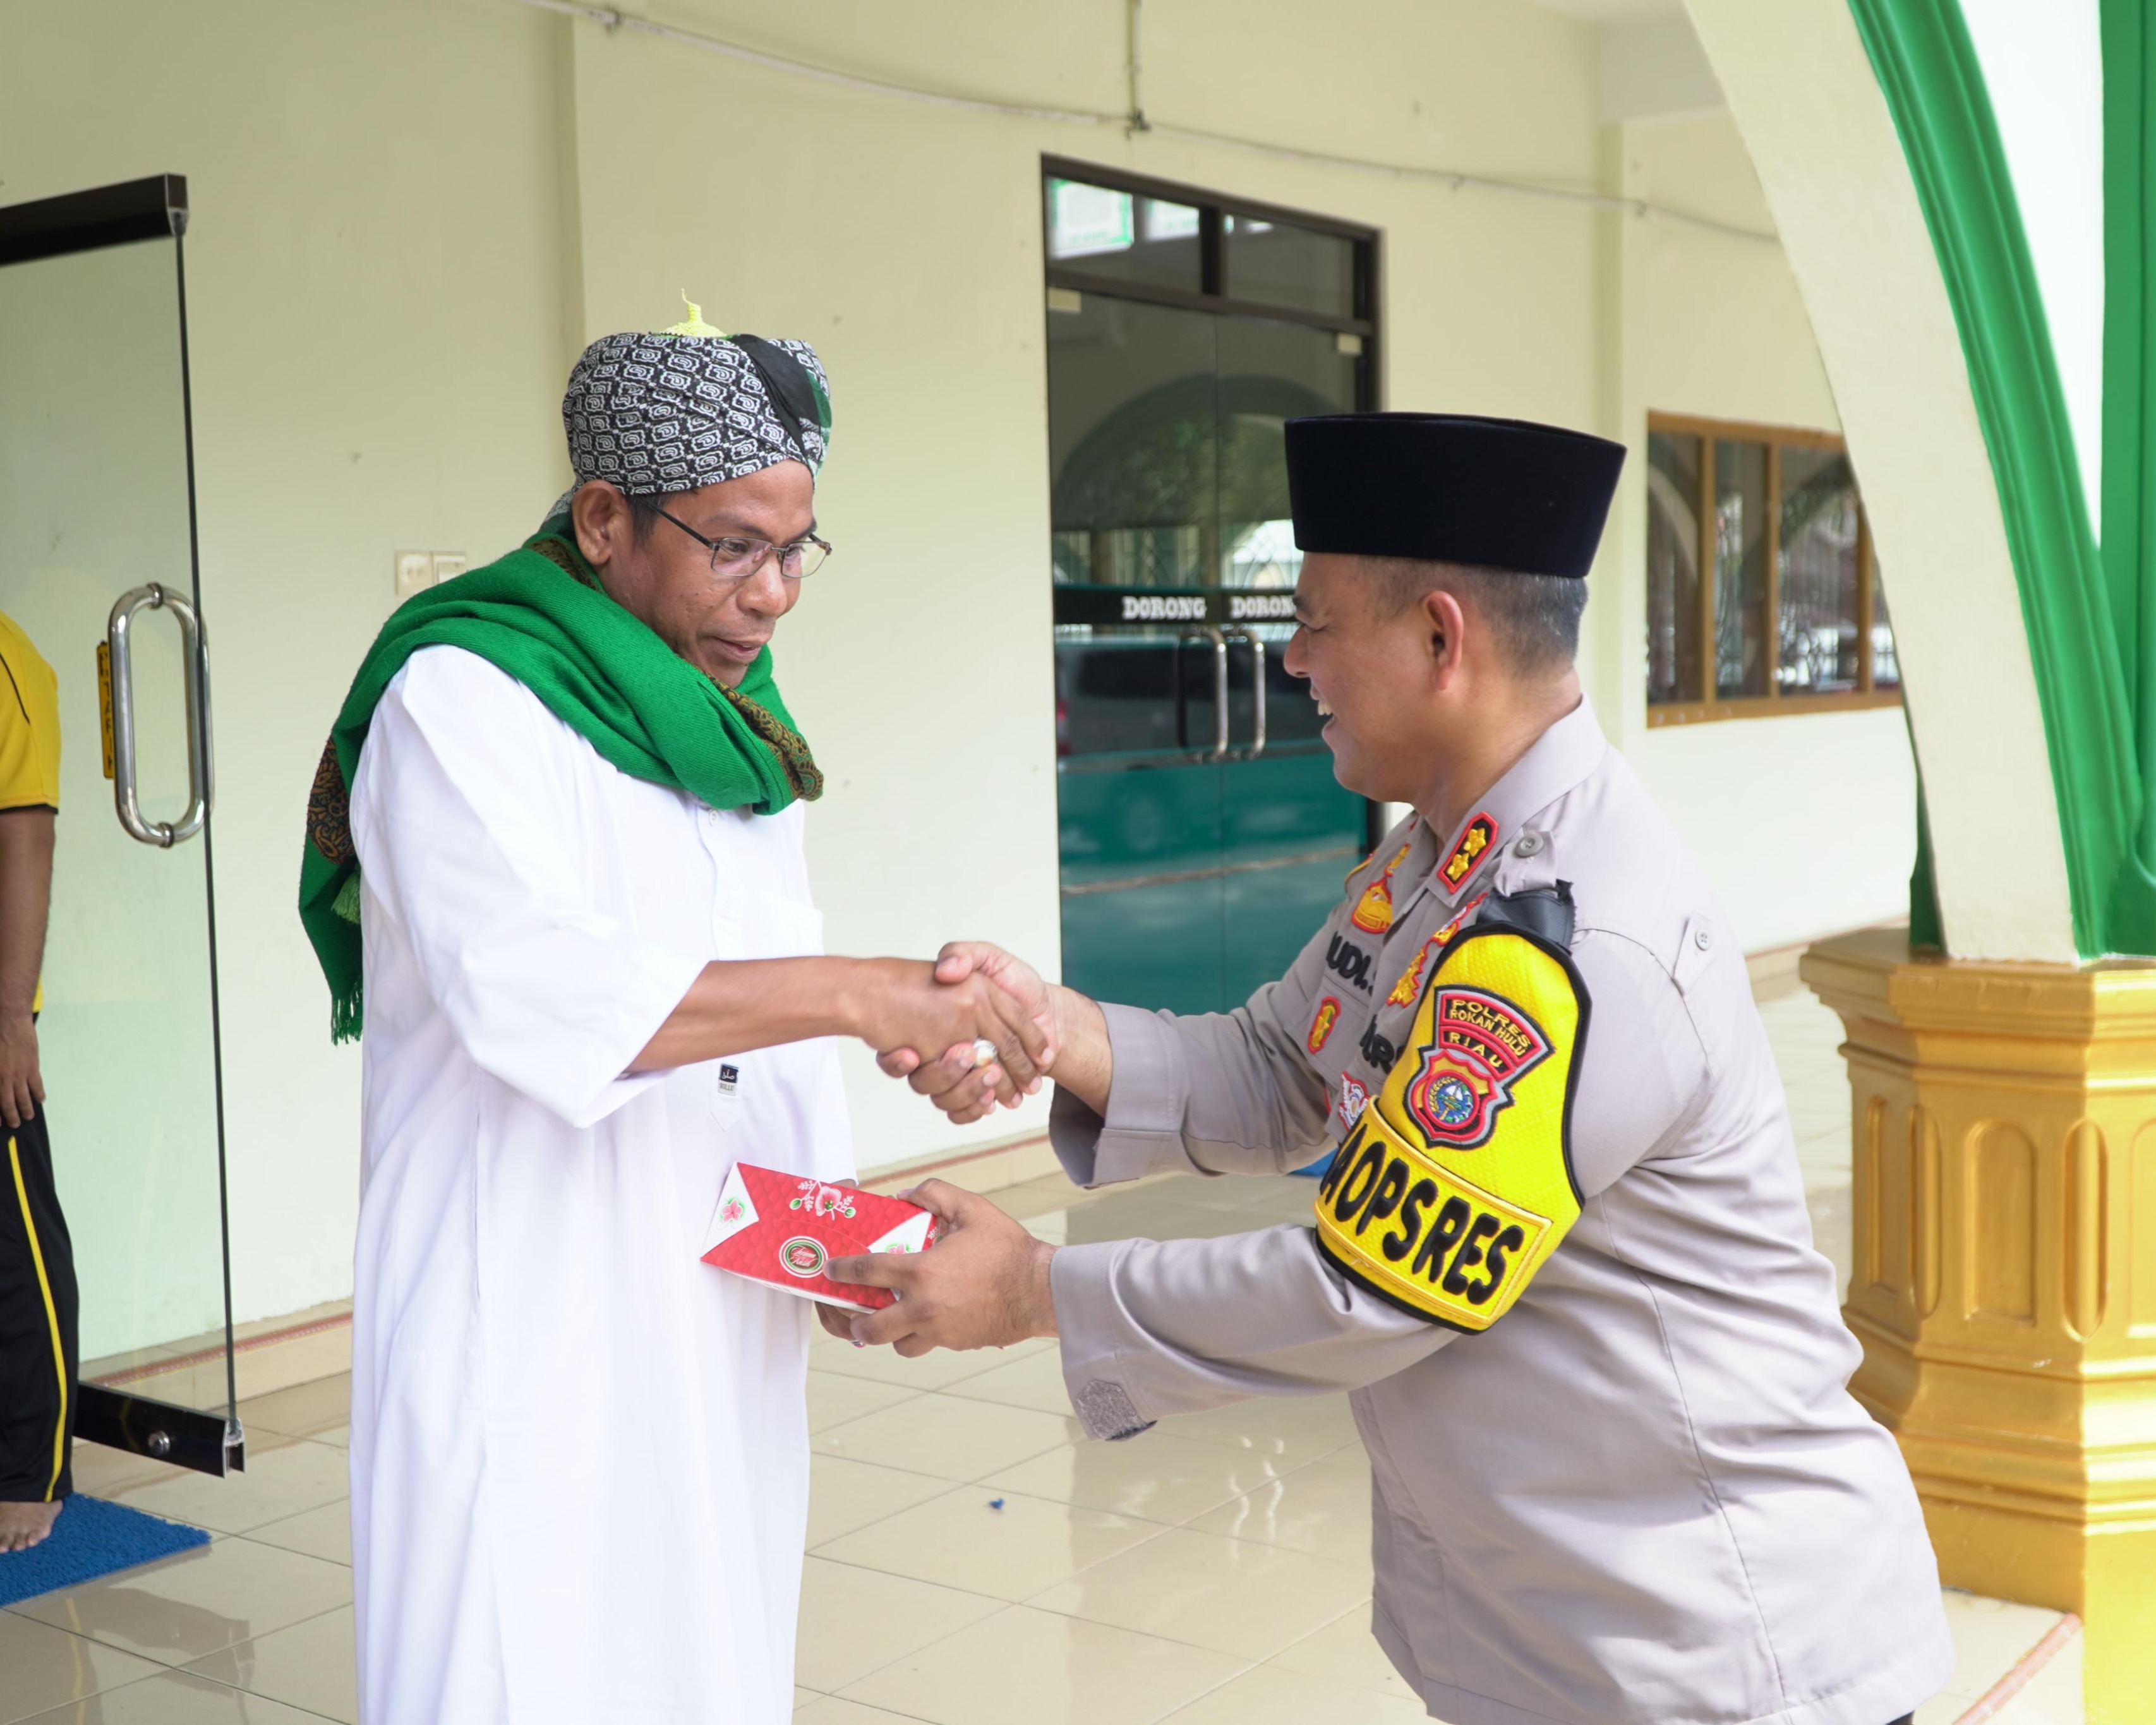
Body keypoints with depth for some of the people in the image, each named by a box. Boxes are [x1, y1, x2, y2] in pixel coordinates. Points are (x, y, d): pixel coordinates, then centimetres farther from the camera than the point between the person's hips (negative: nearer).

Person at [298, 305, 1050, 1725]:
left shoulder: (736, 726, 12)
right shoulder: (461, 697, -12)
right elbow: (532, 987, -27)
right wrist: (860, 993, -29)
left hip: (723, 1324, 7)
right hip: (530, 1329, -7)